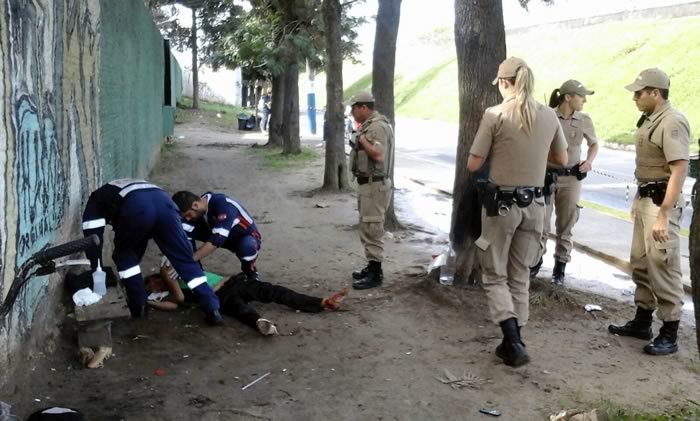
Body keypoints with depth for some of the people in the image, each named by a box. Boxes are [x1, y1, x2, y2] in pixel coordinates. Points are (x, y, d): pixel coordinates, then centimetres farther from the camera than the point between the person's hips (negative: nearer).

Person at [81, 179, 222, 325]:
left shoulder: (97, 200, 35)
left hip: (137, 207, -4)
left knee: (123, 254, 24)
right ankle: (212, 309, 5)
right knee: (184, 259, 10)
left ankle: (138, 305, 24)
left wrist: (97, 271, 33)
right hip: (163, 201, 5)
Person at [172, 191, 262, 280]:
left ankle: (249, 269, -9)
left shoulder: (223, 206, -37)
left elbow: (216, 241, -43)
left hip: (247, 237, -5)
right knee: (186, 230, -15)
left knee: (246, 245, -42)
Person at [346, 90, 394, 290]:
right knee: (368, 229, 15)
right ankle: (372, 267, 24)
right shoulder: (369, 125, 15)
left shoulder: (377, 126, -17)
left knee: (372, 229, -7)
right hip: (367, 183, 11)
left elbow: (379, 155, -28)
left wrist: (362, 139, -19)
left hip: (374, 185, -11)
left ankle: (376, 274, -2)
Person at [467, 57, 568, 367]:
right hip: (533, 204, 4)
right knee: (520, 275, 17)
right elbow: (562, 160, 14)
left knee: (495, 275, 8)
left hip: (501, 203, -4)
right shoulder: (550, 116, 2)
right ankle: (513, 342, 22)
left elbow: (473, 165, -9)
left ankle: (513, 341, -6)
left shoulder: (495, 115, -12)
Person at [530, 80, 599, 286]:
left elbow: (594, 144, 15)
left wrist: (589, 161, -3)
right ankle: (536, 259, 23)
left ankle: (560, 267, 18)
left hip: (571, 178, 2)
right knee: (540, 223, 2)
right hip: (546, 175, -2)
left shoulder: (584, 120, -1)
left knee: (566, 226, 7)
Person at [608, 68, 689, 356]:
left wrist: (663, 215, -27)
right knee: (640, 263, 16)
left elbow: (679, 170, -25)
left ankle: (669, 335, 5)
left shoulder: (672, 122, -18)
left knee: (663, 267, -5)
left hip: (662, 202, -10)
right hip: (645, 198, 10)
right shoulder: (648, 120, 11)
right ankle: (642, 322, 29)